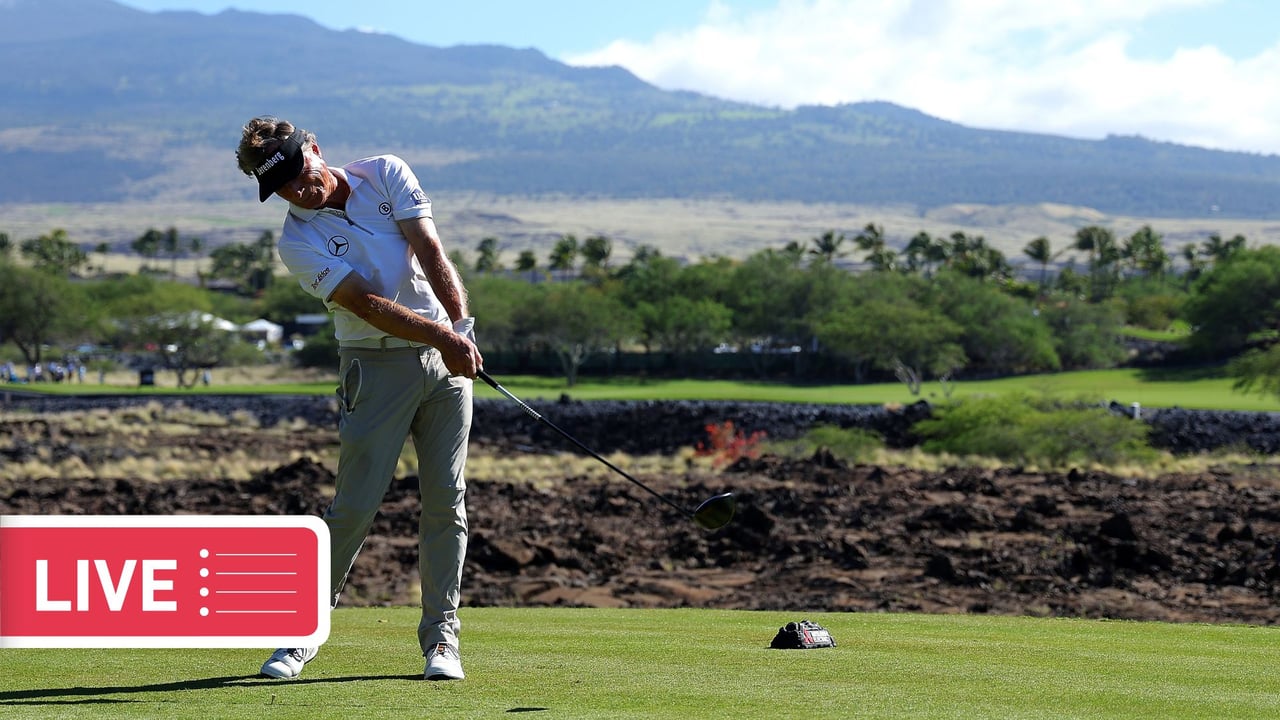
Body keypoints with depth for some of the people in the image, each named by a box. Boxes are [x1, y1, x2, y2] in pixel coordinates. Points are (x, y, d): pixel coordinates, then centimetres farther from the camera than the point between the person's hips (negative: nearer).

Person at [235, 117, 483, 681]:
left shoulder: (385, 174, 0)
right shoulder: (299, 242, -10)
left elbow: (430, 251, -7)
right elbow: (368, 305, -18)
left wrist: (462, 328, -19)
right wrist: (443, 336, -27)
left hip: (447, 357, 3)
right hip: (378, 365, -3)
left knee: (446, 501, 0)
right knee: (355, 504, -7)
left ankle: (441, 634, 7)